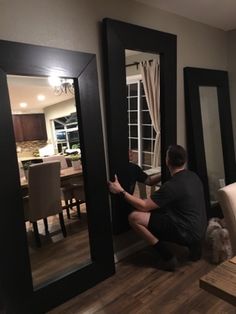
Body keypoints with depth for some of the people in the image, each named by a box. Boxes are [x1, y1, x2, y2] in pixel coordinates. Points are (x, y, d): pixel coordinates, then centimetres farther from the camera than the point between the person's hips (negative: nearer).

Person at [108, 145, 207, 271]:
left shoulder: (172, 185, -23)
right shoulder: (193, 176, 2)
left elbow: (143, 206, -18)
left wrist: (121, 191, -12)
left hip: (187, 233, -9)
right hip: (199, 229, 9)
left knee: (134, 217, -15)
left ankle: (167, 257, -4)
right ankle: (193, 243, 18)